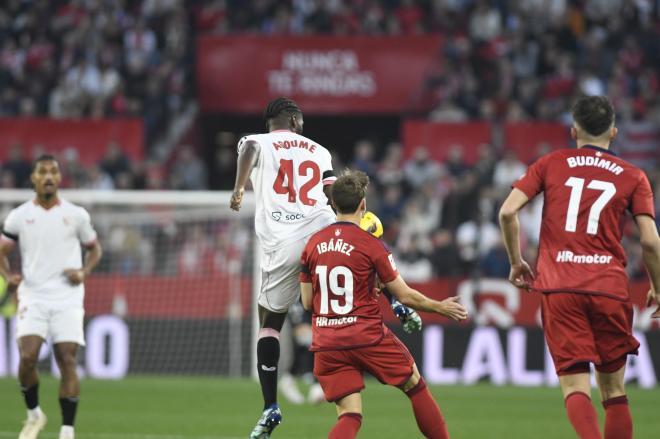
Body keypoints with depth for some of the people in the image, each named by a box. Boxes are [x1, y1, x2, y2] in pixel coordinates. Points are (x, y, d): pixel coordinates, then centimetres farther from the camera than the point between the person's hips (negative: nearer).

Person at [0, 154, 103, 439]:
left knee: (67, 360, -8)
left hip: (67, 297, 0)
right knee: (27, 356, -16)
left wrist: (84, 272, -3)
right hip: (32, 296, 0)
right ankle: (34, 414, 9)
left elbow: (94, 248, 17)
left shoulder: (76, 215, 5)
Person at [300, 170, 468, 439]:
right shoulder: (371, 245, -8)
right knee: (416, 387, 19)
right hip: (368, 338, -3)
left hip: (327, 345, 3)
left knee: (349, 417, 2)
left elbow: (307, 302, 9)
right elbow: (405, 296, -3)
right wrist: (441, 308, 12)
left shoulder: (312, 245, 4)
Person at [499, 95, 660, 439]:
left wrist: (516, 262, 13)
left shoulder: (551, 164, 9)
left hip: (558, 288, 0)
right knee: (613, 391, 12)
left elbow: (508, 212, 0)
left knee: (575, 388, -4)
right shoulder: (632, 177, 7)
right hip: (610, 288, 0)